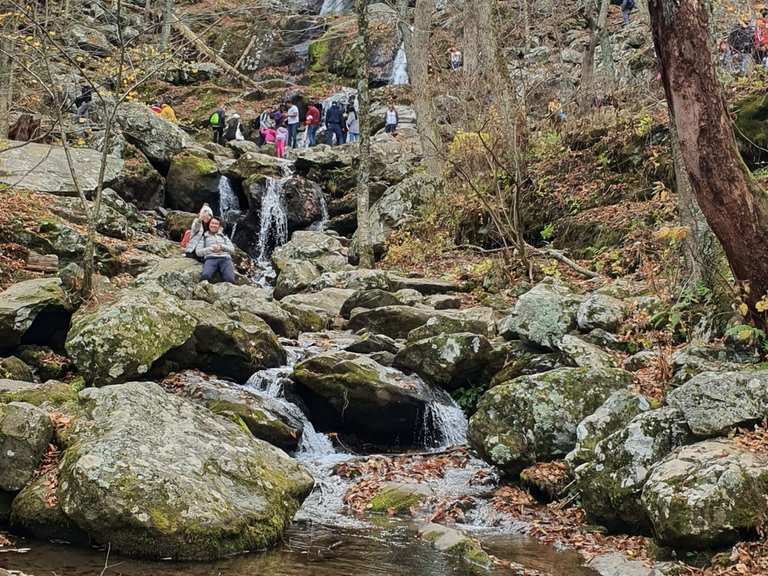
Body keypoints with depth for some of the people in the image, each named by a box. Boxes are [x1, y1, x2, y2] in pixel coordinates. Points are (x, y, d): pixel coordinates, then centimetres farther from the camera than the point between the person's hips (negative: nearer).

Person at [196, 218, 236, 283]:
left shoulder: (224, 237, 32)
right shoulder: (204, 238, 25)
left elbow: (232, 249, 20)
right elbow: (198, 251, 11)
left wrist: (221, 247, 2)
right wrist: (211, 249, -2)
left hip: (225, 258, 1)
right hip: (210, 258, -1)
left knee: (230, 280, -33)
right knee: (205, 276, -38)